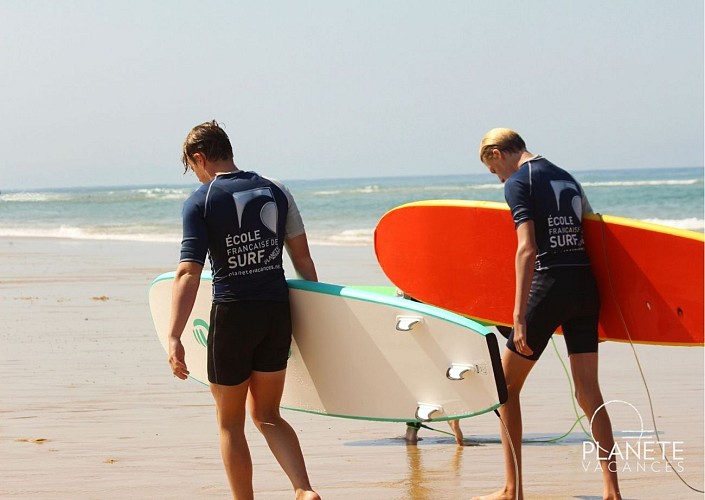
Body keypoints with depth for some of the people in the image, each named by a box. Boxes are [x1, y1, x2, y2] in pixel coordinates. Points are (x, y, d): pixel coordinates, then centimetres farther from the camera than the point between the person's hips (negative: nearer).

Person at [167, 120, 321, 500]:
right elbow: (303, 259, 9)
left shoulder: (200, 202, -8)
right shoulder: (275, 192, 7)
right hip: (277, 312, 5)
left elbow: (188, 273, -16)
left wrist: (174, 339, -19)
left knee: (230, 423, 11)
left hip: (232, 314, -5)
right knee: (267, 416, 15)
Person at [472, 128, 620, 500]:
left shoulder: (518, 183, -4)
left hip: (550, 285, -6)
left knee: (507, 386, 8)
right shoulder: (568, 179, 19)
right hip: (586, 285, 6)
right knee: (588, 392, 5)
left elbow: (528, 249, -15)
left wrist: (519, 317, -17)